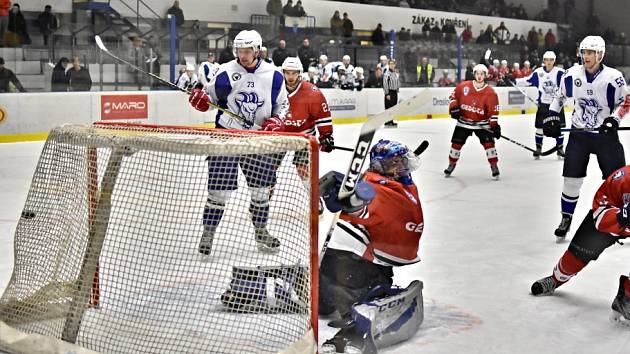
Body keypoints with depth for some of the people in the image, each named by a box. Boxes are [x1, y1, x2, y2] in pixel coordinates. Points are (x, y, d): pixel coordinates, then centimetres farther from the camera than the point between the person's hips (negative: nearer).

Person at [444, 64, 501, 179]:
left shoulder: (490, 93, -12)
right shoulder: (463, 86, -8)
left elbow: (493, 111, -12)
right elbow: (454, 96, 7)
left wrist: (495, 125, -18)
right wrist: (453, 108, -8)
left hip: (482, 124, -2)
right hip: (463, 122, 2)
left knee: (488, 143, -13)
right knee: (456, 143, 5)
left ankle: (494, 166, -2)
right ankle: (451, 164, 25)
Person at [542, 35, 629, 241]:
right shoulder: (572, 75, -5)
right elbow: (560, 96, 11)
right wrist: (552, 116, 2)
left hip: (606, 134, -2)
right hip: (579, 134, 2)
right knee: (572, 179, 1)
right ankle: (566, 218, 17)